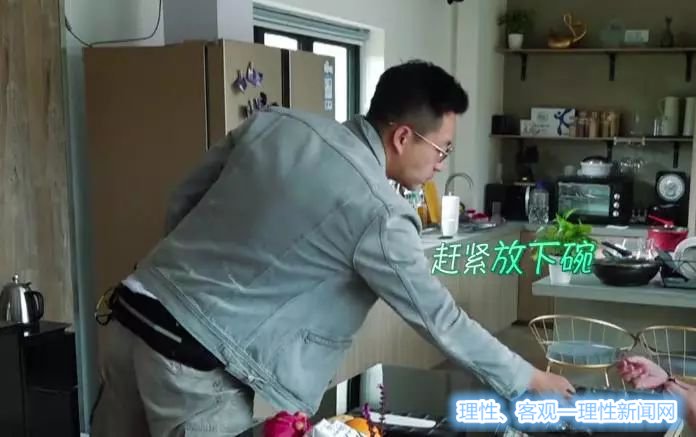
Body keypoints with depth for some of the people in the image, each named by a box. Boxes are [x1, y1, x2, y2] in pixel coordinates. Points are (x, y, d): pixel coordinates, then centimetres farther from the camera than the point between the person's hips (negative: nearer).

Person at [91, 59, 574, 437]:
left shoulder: (277, 122, 2)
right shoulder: (378, 213, -16)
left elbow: (184, 200, 11)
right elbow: (439, 318, -6)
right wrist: (526, 379, 8)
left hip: (133, 314, 8)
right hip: (195, 361, -8)